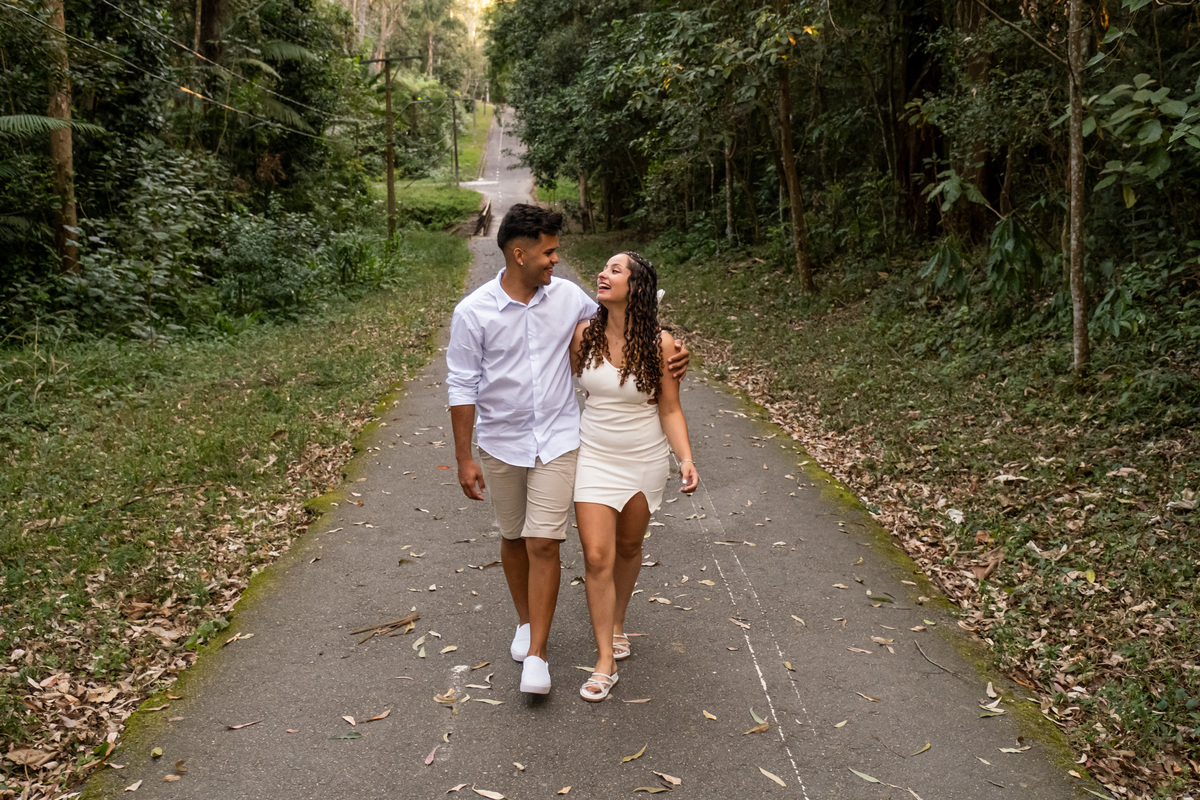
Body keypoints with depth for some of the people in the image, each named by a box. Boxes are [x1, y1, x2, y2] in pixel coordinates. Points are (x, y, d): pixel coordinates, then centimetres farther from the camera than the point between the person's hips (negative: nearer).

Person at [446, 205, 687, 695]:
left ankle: (536, 655, 4)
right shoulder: (473, 312, -12)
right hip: (501, 444, 0)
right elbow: (462, 388, -7)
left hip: (557, 440, 0)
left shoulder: (567, 296, -4)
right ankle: (526, 622, 39)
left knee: (543, 543, -6)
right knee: (513, 539, 15)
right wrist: (464, 459, -7)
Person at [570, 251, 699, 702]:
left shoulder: (660, 344, -13)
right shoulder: (583, 334, -8)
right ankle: (605, 662, 6)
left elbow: (670, 410, -7)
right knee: (596, 558, -5)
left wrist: (686, 459, -20)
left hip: (646, 461, 0)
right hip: (595, 458, 1)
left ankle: (617, 624, 43)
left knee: (627, 548, 17)